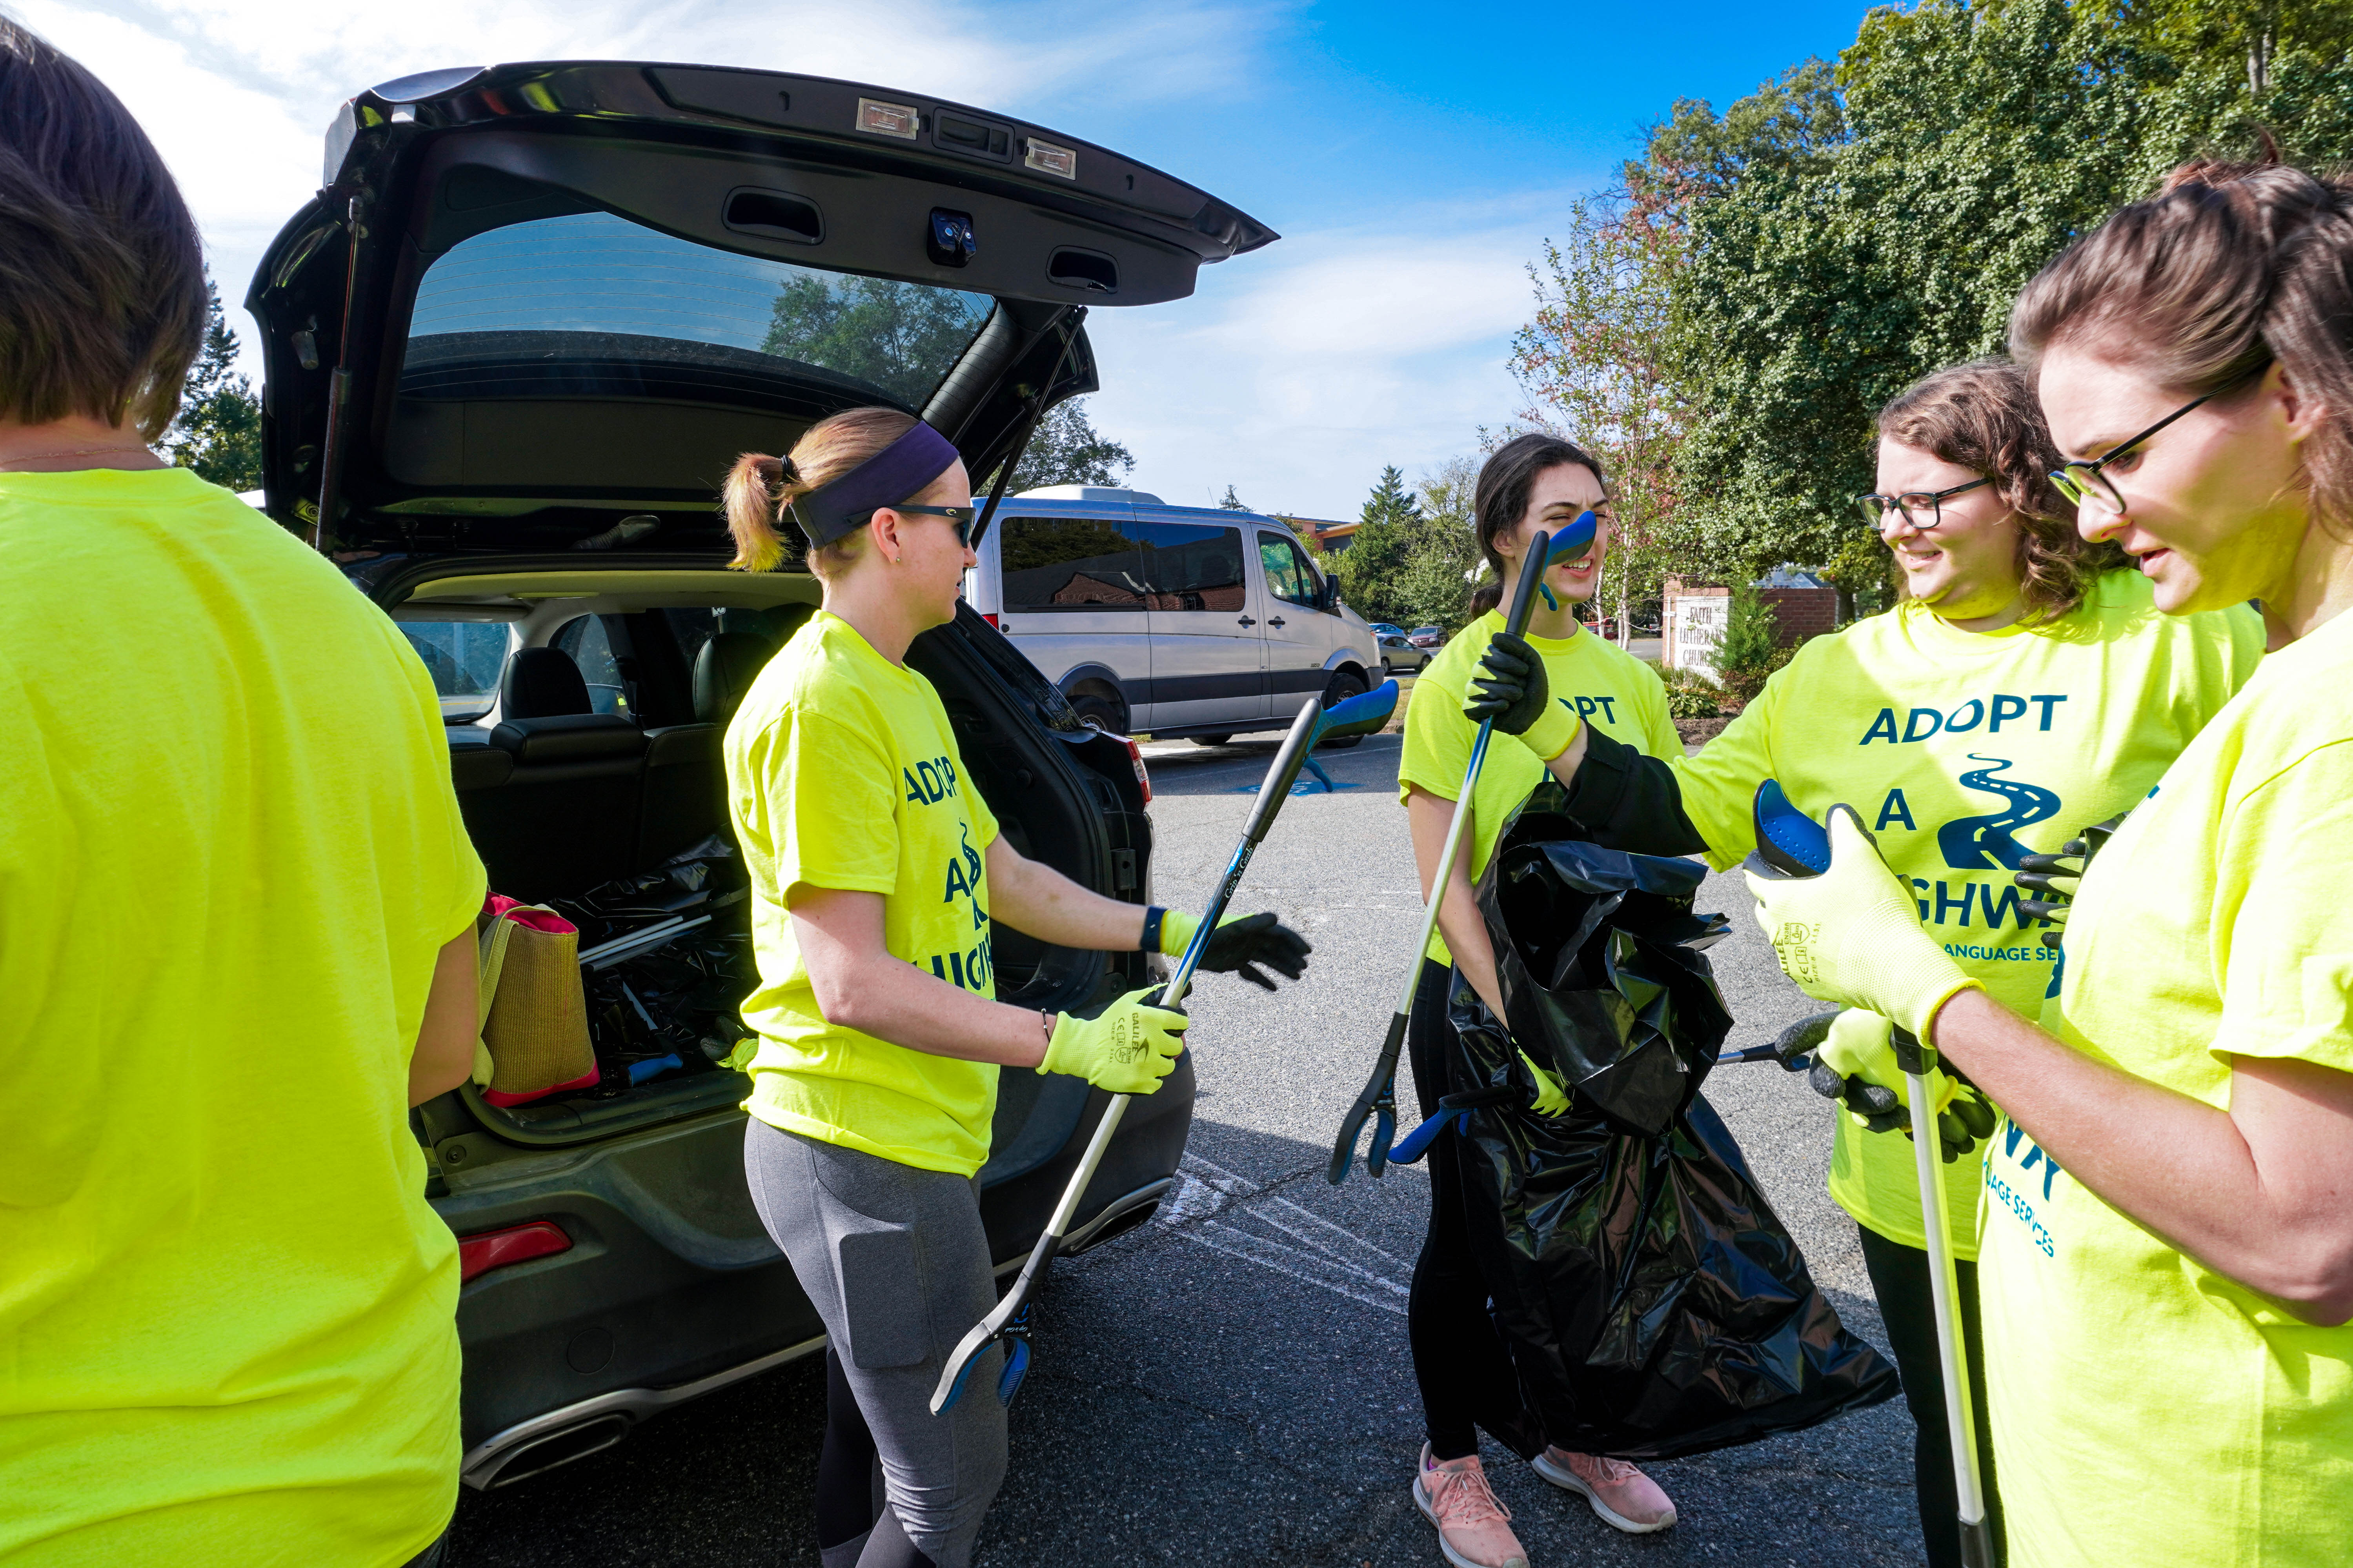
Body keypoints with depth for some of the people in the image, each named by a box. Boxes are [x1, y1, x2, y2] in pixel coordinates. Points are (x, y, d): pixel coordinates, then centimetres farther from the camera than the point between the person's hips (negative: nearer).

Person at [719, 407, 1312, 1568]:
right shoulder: (818, 701, -21)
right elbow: (851, 984, -24)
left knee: (878, 1417, 25)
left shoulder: (902, 690, 10)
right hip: (864, 1153, -10)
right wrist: (1074, 1045, -22)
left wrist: (1177, 934, 9)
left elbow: (1003, 878, 14)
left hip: (913, 1134, 10)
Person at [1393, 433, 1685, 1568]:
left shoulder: (1630, 678, 5)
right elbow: (1443, 879, -15)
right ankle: (1450, 1463, 32)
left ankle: (1559, 1428, 41)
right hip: (1478, 1002, -5)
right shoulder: (1453, 682, -11)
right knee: (1472, 1233, 10)